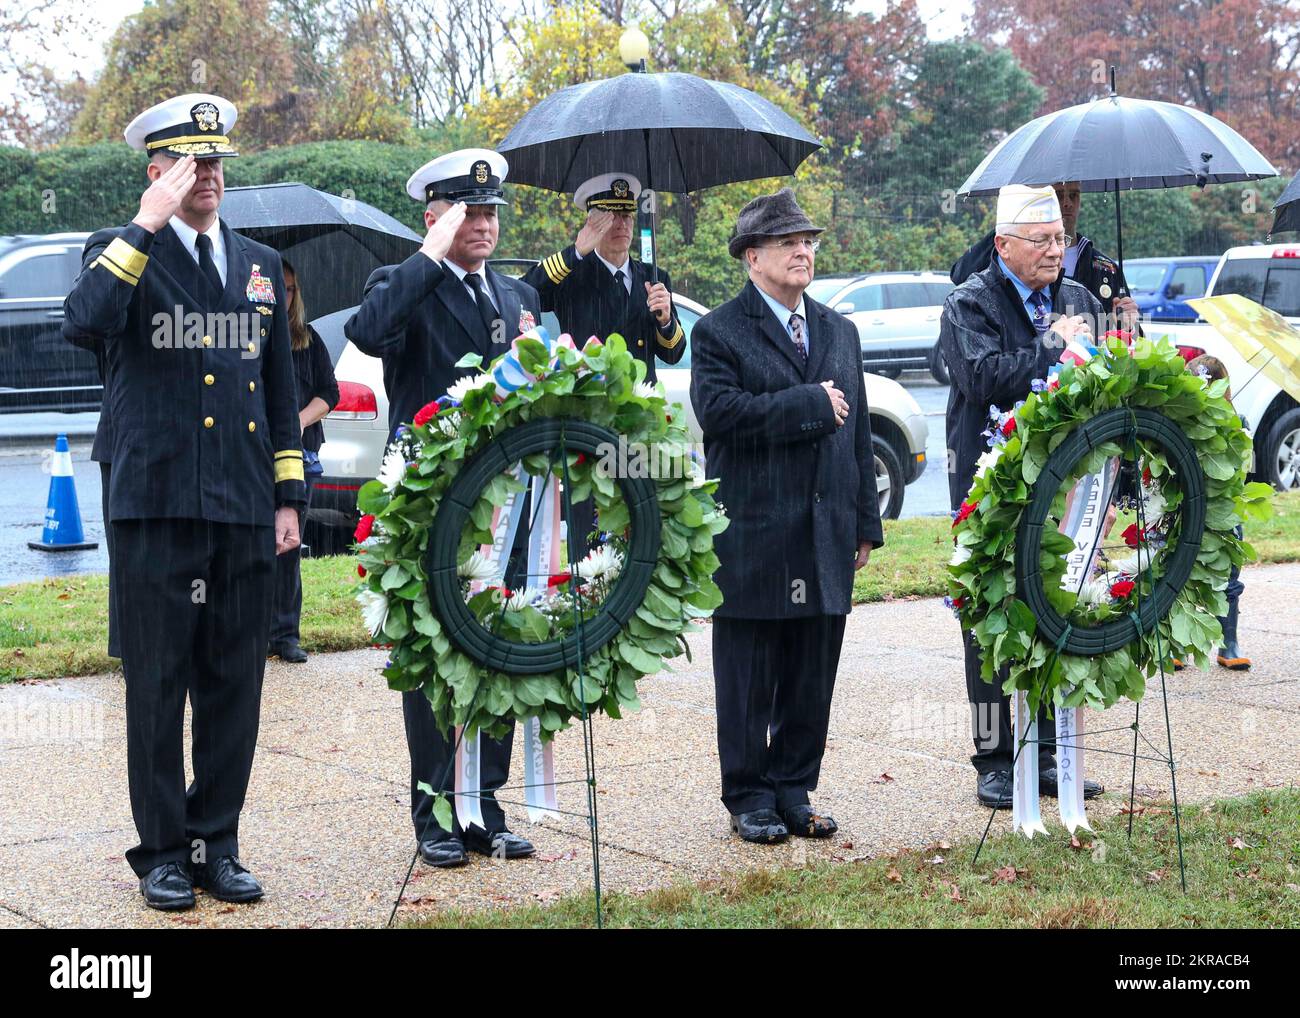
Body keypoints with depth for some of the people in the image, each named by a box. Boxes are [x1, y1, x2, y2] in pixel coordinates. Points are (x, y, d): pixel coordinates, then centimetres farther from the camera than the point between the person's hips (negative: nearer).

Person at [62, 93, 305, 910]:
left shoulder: (259, 264, 16)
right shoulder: (122, 252, 2)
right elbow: (83, 322, -21)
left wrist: (289, 497, 13)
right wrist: (147, 224, -19)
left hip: (245, 512, 4)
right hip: (157, 511, -4)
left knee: (234, 686, 7)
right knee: (158, 687, 2)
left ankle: (217, 845, 17)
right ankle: (163, 852, 12)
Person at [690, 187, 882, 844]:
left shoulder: (839, 332, 17)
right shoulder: (719, 332, -3)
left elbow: (858, 431, 17)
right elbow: (718, 411, -20)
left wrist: (866, 522, 12)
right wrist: (809, 404, -16)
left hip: (827, 536, 5)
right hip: (751, 536, -5)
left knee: (812, 678, 9)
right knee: (748, 680, 3)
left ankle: (793, 790, 21)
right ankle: (749, 798, 14)